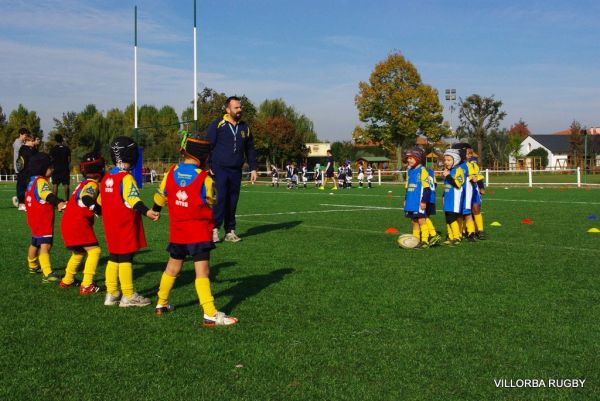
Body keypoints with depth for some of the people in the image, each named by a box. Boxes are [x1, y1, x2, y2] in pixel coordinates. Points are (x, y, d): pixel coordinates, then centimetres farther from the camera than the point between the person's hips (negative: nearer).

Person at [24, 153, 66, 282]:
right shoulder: (41, 181, -18)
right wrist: (58, 202, -54)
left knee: (35, 244, 28)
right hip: (42, 221, -11)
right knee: (45, 246, -19)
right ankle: (47, 274, -30)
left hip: (34, 219, 11)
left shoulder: (33, 181, 14)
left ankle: (33, 266, 50)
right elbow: (47, 194, -37)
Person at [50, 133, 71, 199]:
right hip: (65, 169, 1)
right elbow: (69, 159, 2)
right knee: (66, 185, 1)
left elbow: (51, 159, 2)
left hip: (56, 169, 0)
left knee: (55, 185, 1)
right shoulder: (66, 148, 0)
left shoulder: (53, 149, -2)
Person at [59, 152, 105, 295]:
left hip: (68, 223, 10)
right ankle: (86, 285, -14)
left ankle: (67, 280, 36)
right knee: (94, 251, -9)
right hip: (78, 223, -10)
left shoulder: (83, 183, 16)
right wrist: (100, 211, -35)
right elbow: (86, 198, -31)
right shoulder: (92, 184, -12)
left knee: (79, 251, 25)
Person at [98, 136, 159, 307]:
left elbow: (100, 201, 22)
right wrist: (147, 212, -41)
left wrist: (102, 213, 42)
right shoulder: (127, 178, -15)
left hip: (111, 225, 8)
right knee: (126, 259, -3)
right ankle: (128, 296, 2)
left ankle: (111, 294, 19)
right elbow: (133, 200, -28)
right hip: (126, 226, -8)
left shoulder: (106, 177, 11)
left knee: (114, 257, 14)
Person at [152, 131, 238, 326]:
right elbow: (211, 201, 2)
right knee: (202, 270, -8)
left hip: (177, 230, 5)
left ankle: (161, 304, 35)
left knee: (173, 266, 21)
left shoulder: (171, 173, 0)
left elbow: (160, 197, 13)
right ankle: (210, 314, -12)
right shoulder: (204, 178, -14)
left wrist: (155, 210, 34)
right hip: (199, 231, -5)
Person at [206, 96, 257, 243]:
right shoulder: (217, 125, -3)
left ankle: (230, 231, 14)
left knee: (232, 202, 7)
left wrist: (253, 168, 13)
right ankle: (214, 229, -5)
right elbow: (208, 147, -4)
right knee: (220, 198, -13)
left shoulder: (244, 127, 13)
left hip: (236, 171, 5)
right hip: (219, 169, -5)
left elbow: (250, 150, 19)